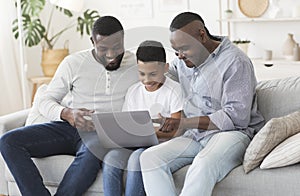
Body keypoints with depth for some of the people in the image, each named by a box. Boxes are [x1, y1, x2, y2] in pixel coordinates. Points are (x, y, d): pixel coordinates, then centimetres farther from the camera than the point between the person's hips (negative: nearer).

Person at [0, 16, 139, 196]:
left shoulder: (137, 65, 4)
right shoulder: (74, 63, 4)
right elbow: (46, 102, 5)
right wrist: (68, 114, -19)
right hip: (69, 127, 3)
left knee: (91, 154, -41)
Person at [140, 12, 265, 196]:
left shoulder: (235, 62, -9)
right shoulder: (183, 61, 14)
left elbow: (237, 116, -17)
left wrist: (183, 123, -20)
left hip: (232, 132, -7)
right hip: (194, 136, 7)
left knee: (203, 165, -39)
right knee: (149, 158, -19)